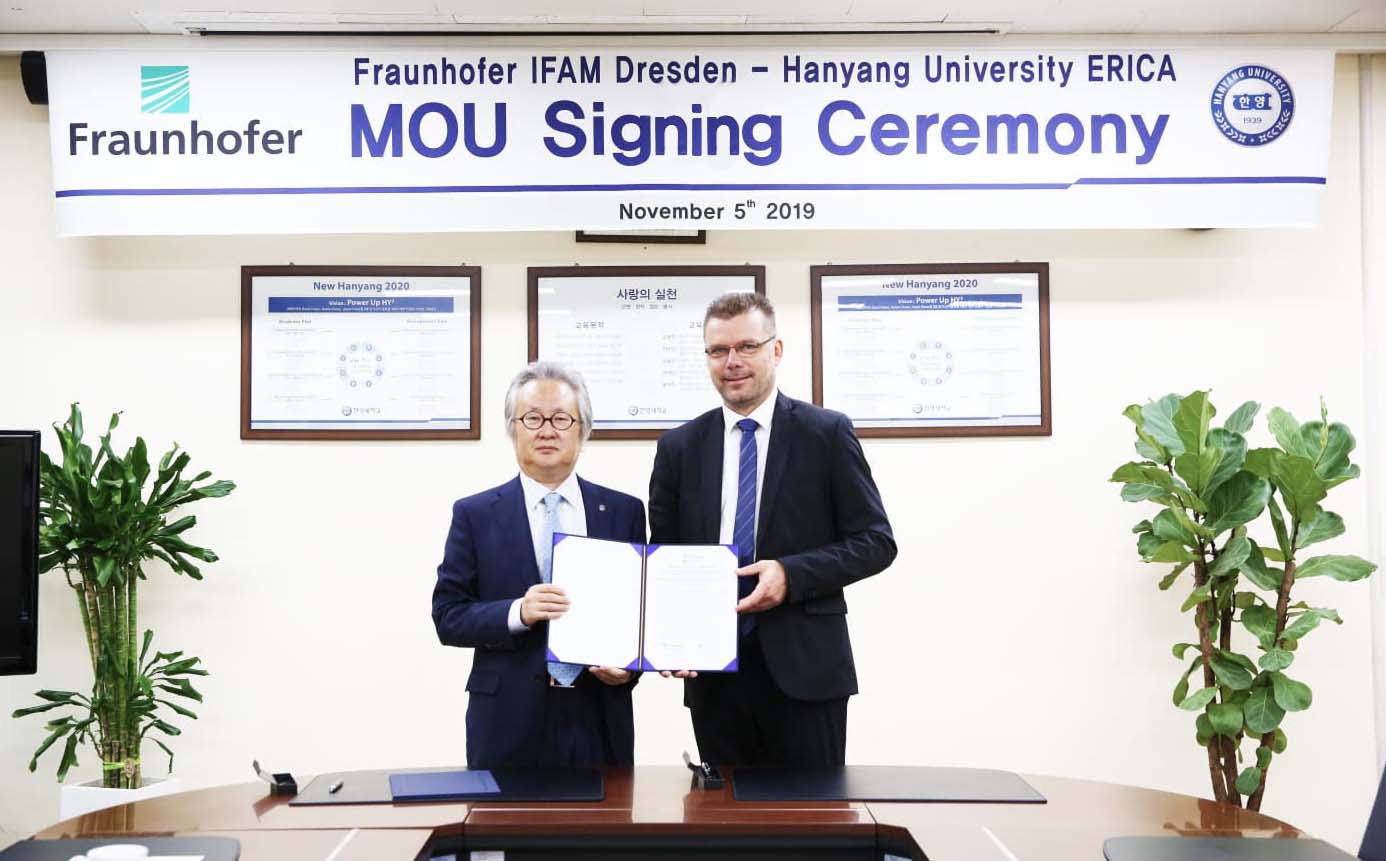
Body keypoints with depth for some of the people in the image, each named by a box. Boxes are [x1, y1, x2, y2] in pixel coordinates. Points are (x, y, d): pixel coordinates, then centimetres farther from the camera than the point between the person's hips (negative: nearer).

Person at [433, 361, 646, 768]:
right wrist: (517, 612, -18)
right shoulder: (475, 515, 2)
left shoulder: (624, 512, 6)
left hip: (600, 721, 2)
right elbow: (448, 616, -1)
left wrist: (630, 663, -10)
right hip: (509, 724, -1)